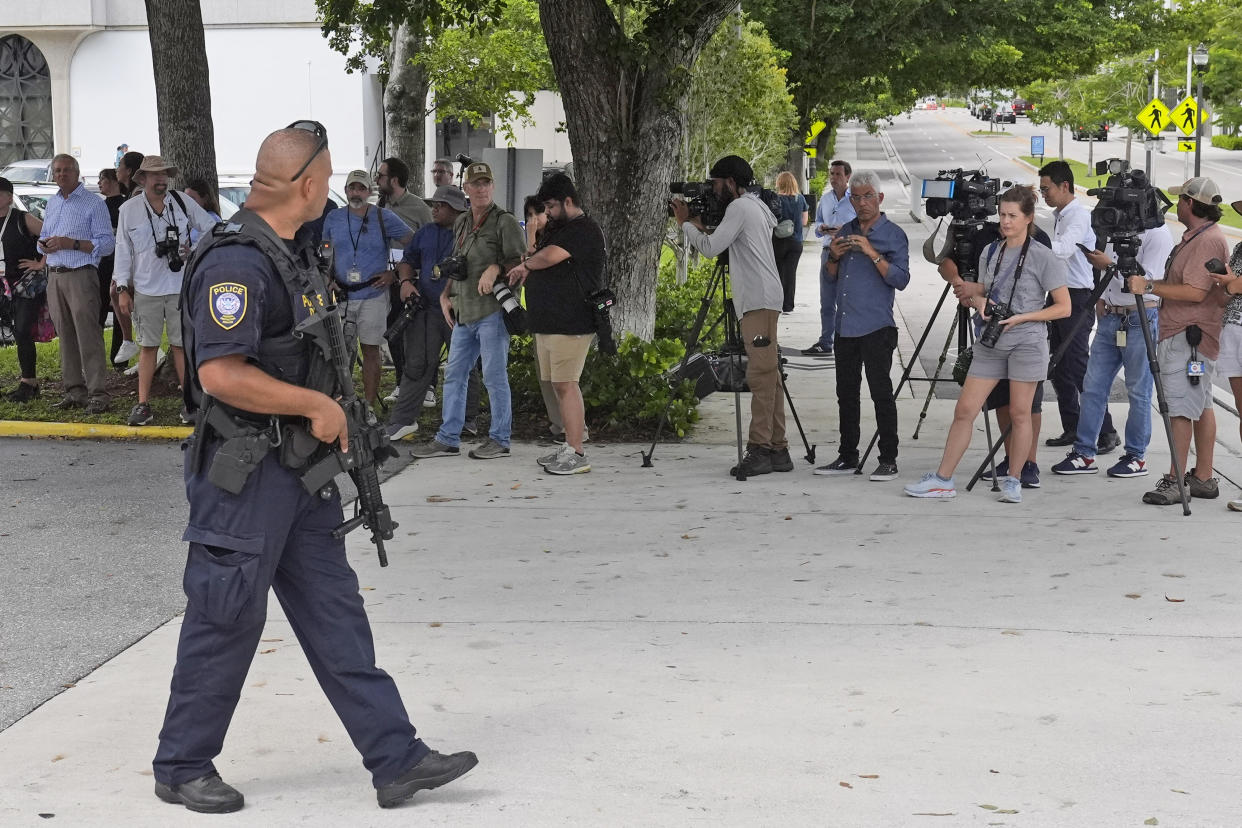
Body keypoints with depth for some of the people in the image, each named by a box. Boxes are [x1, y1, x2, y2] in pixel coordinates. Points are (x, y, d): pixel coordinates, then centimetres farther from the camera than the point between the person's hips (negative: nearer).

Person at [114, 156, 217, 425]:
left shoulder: (183, 203, 3)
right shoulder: (128, 210, 3)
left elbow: (212, 228, 11)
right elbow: (123, 250, 4)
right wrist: (122, 289, 1)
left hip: (180, 285, 0)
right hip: (145, 289, 0)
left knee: (182, 345, 2)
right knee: (147, 346, 3)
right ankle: (143, 405, 6)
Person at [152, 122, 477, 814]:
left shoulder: (296, 251, 12)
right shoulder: (236, 263, -20)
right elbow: (221, 374, -27)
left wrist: (336, 414, 14)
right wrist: (316, 406, -20)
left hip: (301, 470, 10)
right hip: (244, 475, -10)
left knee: (336, 612, 10)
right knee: (227, 621, 2)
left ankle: (396, 757, 13)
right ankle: (182, 767, 18)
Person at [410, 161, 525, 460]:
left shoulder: (505, 221, -5)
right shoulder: (461, 222, 17)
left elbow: (520, 261, -9)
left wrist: (495, 268, -23)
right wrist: (446, 296, 17)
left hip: (492, 310, -8)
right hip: (463, 313, 8)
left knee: (494, 376, -3)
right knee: (454, 374, 10)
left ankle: (500, 439, 6)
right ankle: (448, 439, 16)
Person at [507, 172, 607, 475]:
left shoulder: (584, 231, -12)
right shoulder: (558, 229, 21)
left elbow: (549, 257, -22)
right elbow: (541, 261, 29)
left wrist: (525, 264, -3)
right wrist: (527, 269, 6)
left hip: (570, 324, -10)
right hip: (547, 323, 10)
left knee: (566, 384, -12)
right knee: (560, 385, 11)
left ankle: (576, 455, -11)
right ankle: (568, 447, 17)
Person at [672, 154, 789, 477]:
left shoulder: (740, 207, -8)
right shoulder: (756, 206, 22)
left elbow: (711, 247, -12)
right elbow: (725, 245, 25)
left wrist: (685, 222, 2)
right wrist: (699, 224, 18)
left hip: (759, 301, -10)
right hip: (762, 301, 10)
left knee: (761, 375, -13)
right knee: (768, 375, 8)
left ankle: (760, 450, -17)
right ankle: (777, 450, 8)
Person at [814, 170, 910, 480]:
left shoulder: (893, 235, -3)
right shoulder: (846, 232, 15)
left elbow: (901, 279, -13)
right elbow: (832, 279, 20)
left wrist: (872, 254, -21)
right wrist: (834, 257, -1)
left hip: (876, 327, -6)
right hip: (845, 326, 6)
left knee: (881, 393, -6)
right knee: (846, 393, 11)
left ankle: (888, 461, -2)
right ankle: (847, 457, 18)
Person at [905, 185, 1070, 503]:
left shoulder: (1043, 258, -6)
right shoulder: (990, 253, 11)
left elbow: (1063, 307, -5)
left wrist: (1021, 317, -13)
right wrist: (980, 301, -1)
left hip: (1027, 342, -5)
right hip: (990, 342, 5)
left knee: (1019, 413, 0)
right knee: (965, 409, 1)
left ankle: (1013, 481, 12)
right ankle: (942, 479, 4)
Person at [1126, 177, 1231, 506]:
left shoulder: (1208, 240, -16)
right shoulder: (1195, 236, 19)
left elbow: (1194, 292, -24)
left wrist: (1149, 286, -22)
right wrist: (1152, 284, 15)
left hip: (1189, 337, -11)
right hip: (1180, 334, 11)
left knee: (1180, 407, -12)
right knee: (1200, 405, 11)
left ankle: (1176, 480, -12)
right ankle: (1203, 478, 15)